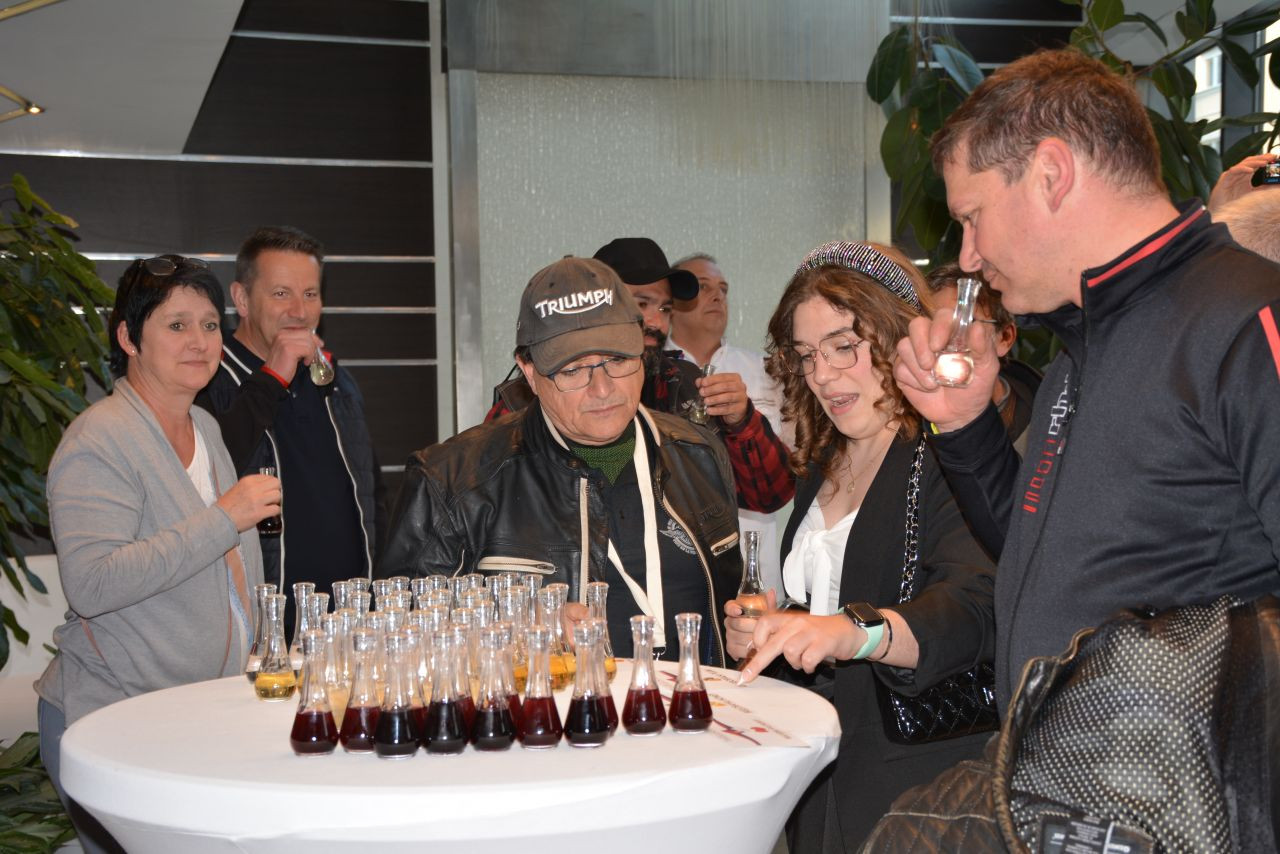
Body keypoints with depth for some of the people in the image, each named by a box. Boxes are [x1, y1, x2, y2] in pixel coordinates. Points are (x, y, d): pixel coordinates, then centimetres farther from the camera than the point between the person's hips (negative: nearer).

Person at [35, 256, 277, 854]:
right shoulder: (99, 441, -14)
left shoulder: (204, 426, 13)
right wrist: (224, 519, -25)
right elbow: (91, 585, -26)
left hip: (206, 712, 8)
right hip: (110, 721, -7)